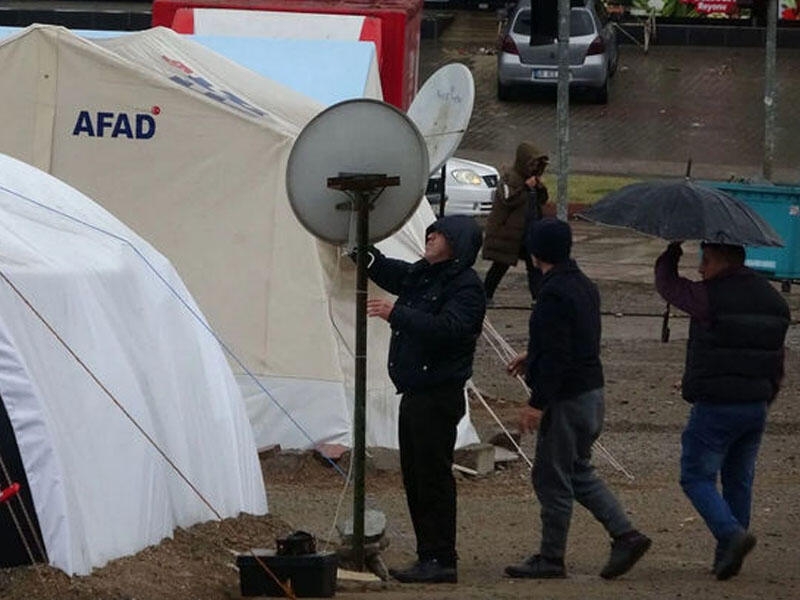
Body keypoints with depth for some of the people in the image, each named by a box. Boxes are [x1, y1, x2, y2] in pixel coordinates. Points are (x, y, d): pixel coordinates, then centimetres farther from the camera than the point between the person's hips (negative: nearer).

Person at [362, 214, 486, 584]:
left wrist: (397, 314, -29)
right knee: (415, 478, 12)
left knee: (433, 478, -9)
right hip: (414, 393, 10)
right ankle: (429, 557, 19)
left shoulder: (466, 287, -12)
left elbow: (448, 328, -27)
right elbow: (384, 270, 28)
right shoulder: (421, 274, 16)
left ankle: (440, 561, -6)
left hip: (439, 396, -10)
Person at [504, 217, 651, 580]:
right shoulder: (584, 286, 11)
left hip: (566, 400, -10)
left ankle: (550, 560, 7)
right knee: (579, 473, 20)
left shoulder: (554, 294, -20)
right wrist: (532, 359, 31)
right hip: (590, 391, 10)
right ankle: (626, 535, 13)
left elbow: (556, 356, -24)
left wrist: (537, 404, -22)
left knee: (552, 479, 0)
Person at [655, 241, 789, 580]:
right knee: (739, 480, 14)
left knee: (697, 477, 0)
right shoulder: (773, 300, 9)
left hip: (715, 407, -7)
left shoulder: (711, 297, -15)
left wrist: (672, 251, 17)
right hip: (756, 406, 7)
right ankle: (727, 557, 17)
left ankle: (732, 534, -20)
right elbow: (777, 362, 15)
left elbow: (667, 284, 1)